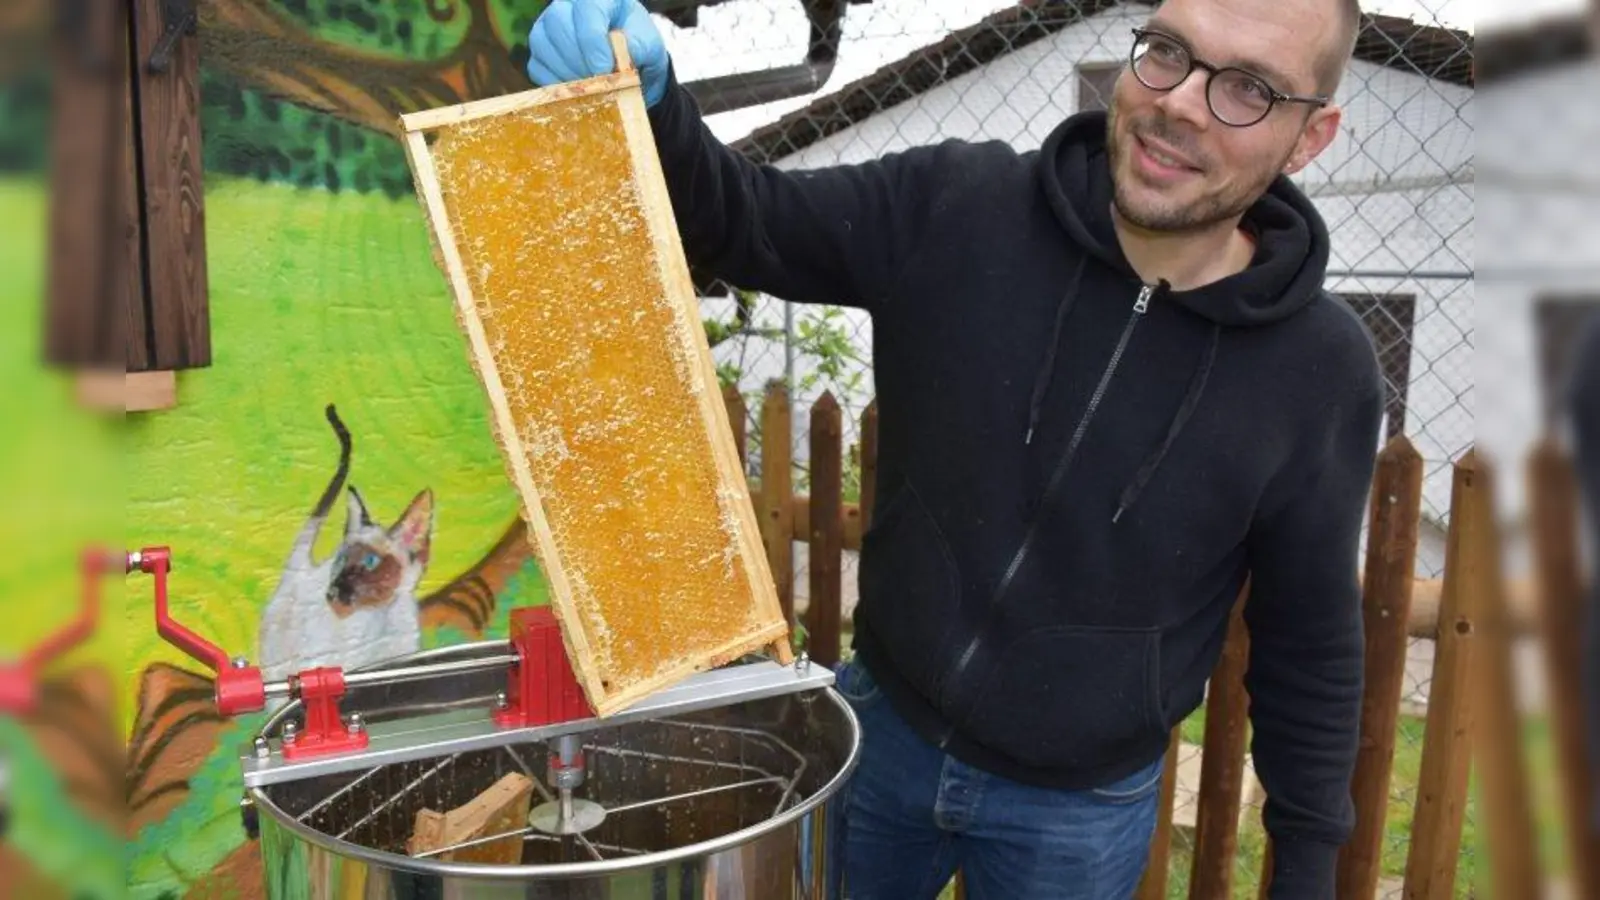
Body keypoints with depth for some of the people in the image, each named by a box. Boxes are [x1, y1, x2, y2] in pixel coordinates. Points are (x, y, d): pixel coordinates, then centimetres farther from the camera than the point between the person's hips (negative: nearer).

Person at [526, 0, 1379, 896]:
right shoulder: (953, 206, -15)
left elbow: (1309, 647, -5)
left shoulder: (1320, 373, -16)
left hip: (1080, 808, -1)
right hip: (880, 723, 1)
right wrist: (642, 99, -29)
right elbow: (738, 219, -8)